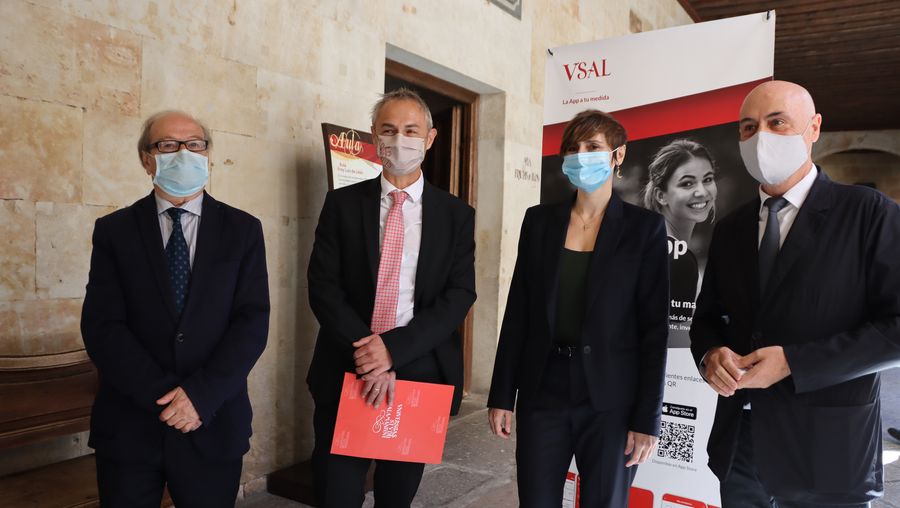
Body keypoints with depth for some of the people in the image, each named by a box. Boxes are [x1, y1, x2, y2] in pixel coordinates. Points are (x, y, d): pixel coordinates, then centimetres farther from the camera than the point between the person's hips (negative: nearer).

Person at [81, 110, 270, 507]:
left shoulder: (243, 229, 2)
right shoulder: (114, 230, 3)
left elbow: (253, 321, -5)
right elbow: (102, 326, -5)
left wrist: (201, 394, -15)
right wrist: (162, 396, -14)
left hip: (214, 423, 0)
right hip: (129, 424, 0)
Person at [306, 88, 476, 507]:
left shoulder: (456, 215, 3)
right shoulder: (342, 204, 3)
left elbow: (459, 295, -5)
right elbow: (322, 286, -4)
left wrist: (393, 348, -16)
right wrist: (366, 354, -15)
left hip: (419, 374, 1)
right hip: (345, 373, 0)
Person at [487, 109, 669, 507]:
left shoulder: (644, 226, -2)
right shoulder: (539, 220, 5)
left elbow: (654, 326, -4)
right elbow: (518, 311, 5)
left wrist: (647, 417, -8)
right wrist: (502, 396, 2)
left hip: (611, 400, -2)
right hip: (542, 392, 2)